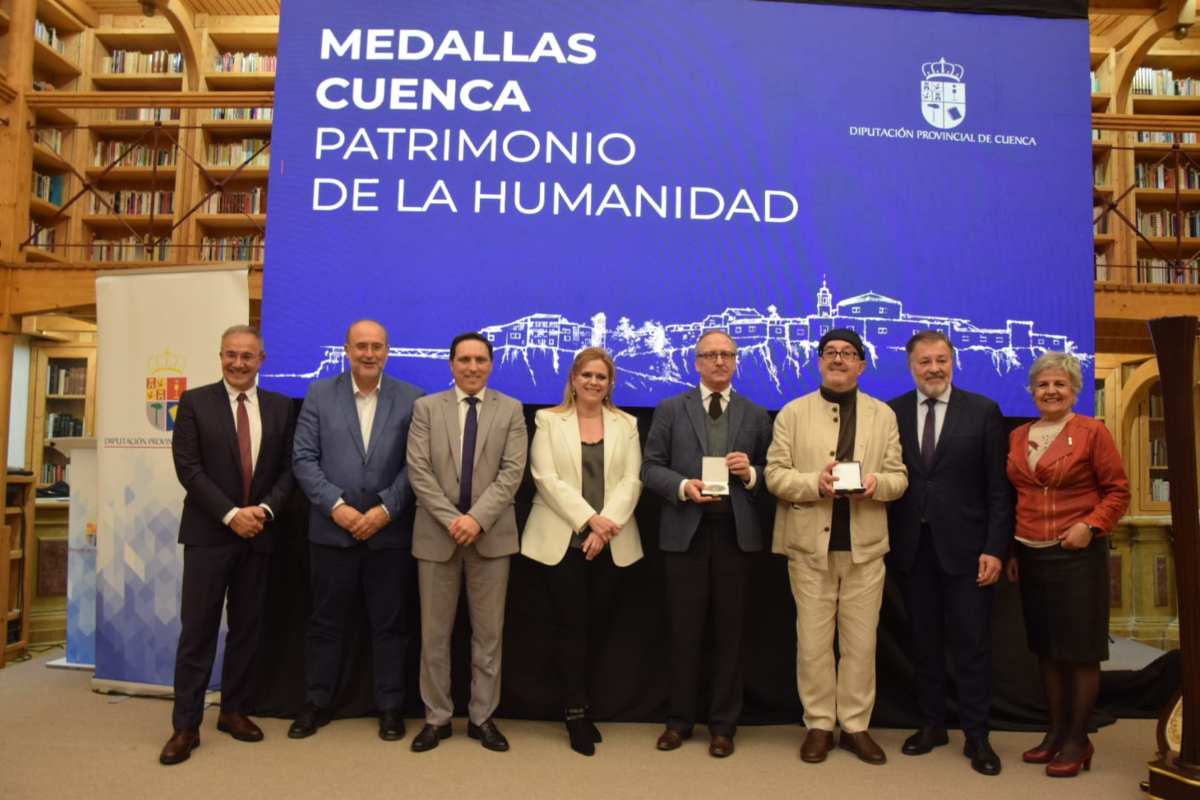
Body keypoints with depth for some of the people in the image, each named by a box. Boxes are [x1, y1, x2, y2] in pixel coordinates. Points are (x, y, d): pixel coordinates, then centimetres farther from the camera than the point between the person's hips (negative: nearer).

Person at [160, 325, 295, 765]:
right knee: (198, 629, 0)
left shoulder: (280, 407, 6)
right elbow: (188, 468, -7)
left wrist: (265, 509, -11)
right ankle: (186, 724, 9)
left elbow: (288, 467, 5)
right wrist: (230, 514, -14)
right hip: (208, 532, -2)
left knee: (247, 627, 10)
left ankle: (234, 710, 23)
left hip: (259, 532, 3)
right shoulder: (195, 402, 0)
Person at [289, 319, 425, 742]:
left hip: (390, 532, -1)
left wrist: (386, 509, -12)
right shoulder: (319, 394, 3)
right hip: (332, 529, 1)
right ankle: (316, 703, 28)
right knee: (325, 621, 12)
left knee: (389, 624, 9)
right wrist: (336, 506, -12)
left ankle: (390, 706, 22)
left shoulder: (411, 399, 0)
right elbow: (304, 459, -2)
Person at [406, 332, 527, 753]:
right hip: (437, 533, 0)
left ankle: (483, 717, 20)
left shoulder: (511, 410, 4)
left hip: (491, 534, 0)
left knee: (488, 632, 7)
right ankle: (437, 718, 20)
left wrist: (477, 517, -16)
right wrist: (451, 519, -14)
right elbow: (418, 470, -4)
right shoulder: (426, 407, 5)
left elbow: (512, 472, -5)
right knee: (434, 632, 7)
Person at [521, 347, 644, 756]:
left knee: (598, 625, 6)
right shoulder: (548, 420, 4)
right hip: (563, 538, -2)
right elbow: (546, 478, -6)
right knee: (571, 625, -2)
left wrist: (606, 526, -13)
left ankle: (576, 703, 23)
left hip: (610, 542, 3)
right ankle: (576, 713, 9)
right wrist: (589, 519, -15)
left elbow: (631, 481, 1)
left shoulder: (626, 424, 10)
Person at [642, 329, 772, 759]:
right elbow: (651, 468, 1)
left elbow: (771, 474, 8)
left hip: (737, 533, 1)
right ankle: (679, 719, 22)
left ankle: (723, 723, 21)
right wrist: (682, 486, -16)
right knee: (685, 630, 7)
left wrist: (752, 474, -13)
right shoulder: (670, 409, 6)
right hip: (685, 532, -1)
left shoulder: (756, 415, 10)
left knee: (730, 630, 7)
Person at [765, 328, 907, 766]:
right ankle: (818, 725, 18)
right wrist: (814, 482, -19)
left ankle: (856, 725, 21)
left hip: (866, 545, 2)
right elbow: (775, 474, -1)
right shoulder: (793, 412, 5)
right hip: (810, 544, -1)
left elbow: (899, 477, 7)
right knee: (813, 642, 4)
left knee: (861, 643, 8)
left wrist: (877, 482, -16)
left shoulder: (883, 414, 10)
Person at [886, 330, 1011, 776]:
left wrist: (994, 548, -8)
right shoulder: (892, 413, 3)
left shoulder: (983, 411, -1)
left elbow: (998, 487, -3)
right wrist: (887, 543, -2)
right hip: (912, 548, 2)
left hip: (964, 546, -2)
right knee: (924, 642, 13)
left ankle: (976, 736, 19)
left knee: (971, 645, 5)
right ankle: (932, 724, 27)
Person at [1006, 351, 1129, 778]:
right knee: (1046, 647, 13)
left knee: (1080, 649, 4)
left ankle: (1078, 740, 16)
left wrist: (1092, 525, -18)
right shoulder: (1018, 437, 8)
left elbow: (1118, 491, -4)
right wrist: (1010, 551, 10)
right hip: (1030, 555, 5)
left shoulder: (1092, 432, -6)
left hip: (1078, 555, -5)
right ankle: (1056, 731, 26)